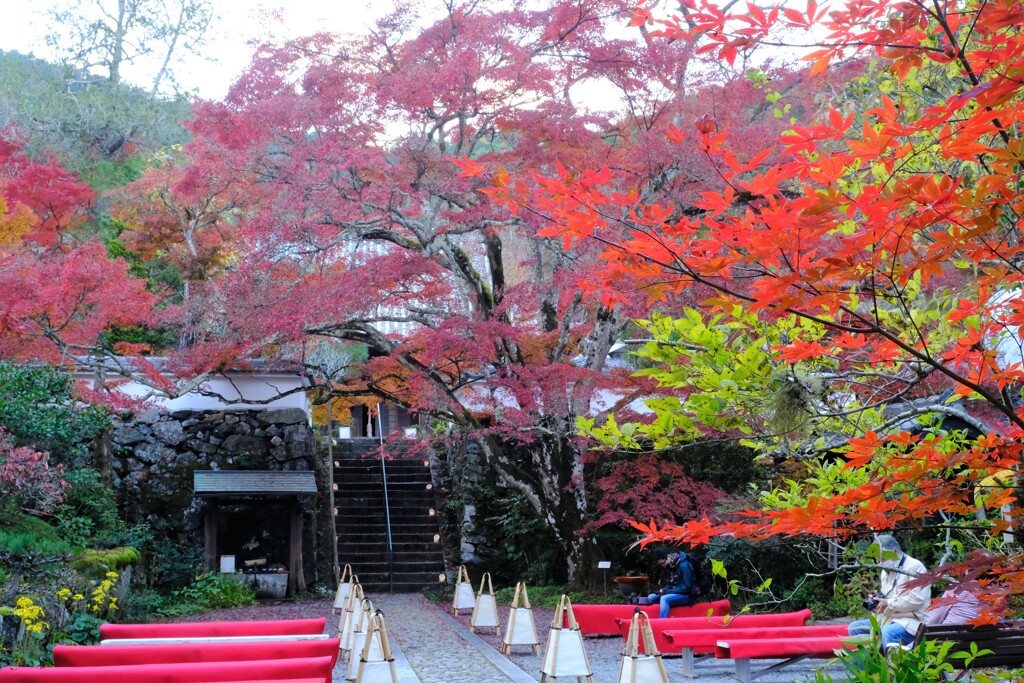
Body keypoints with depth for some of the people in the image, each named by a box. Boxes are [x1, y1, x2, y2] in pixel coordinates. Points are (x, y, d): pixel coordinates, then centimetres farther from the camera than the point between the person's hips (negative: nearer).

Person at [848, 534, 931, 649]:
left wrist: (889, 604, -16)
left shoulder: (915, 567, -8)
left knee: (888, 632, -38)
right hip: (888, 619, 9)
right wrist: (876, 601, 5)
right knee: (855, 627, 0)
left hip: (910, 621, -9)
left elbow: (917, 600, -19)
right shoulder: (886, 571, 20)